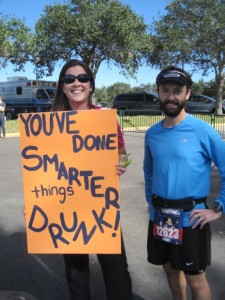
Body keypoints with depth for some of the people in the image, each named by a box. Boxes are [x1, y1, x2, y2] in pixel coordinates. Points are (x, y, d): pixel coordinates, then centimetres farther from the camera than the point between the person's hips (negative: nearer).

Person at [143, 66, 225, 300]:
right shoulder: (152, 134, 2)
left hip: (190, 219, -5)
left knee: (195, 279, 9)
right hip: (159, 217, 5)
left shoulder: (202, 131, -13)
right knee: (171, 269, 22)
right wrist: (151, 201, 13)